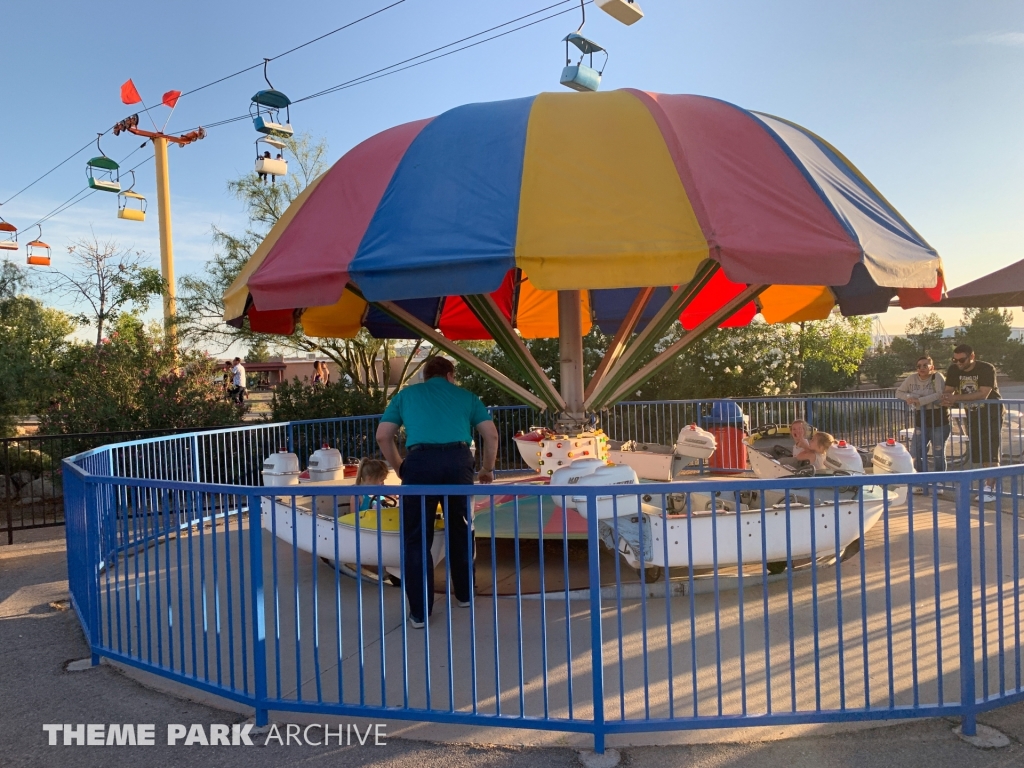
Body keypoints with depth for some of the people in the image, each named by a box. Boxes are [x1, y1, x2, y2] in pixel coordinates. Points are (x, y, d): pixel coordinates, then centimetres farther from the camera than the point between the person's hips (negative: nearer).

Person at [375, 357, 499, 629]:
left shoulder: (406, 394, 22)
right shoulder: (466, 396, 22)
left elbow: (382, 436, 16)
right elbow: (491, 435, 15)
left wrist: (399, 468, 26)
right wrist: (488, 469, 27)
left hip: (419, 461, -1)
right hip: (458, 460, 1)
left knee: (417, 538, 8)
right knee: (460, 529, 20)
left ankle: (419, 611, 11)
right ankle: (465, 594, 33)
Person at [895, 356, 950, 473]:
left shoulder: (937, 377, -9)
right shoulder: (912, 378, 3)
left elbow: (940, 394, -24)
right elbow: (899, 392, 8)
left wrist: (919, 400, -28)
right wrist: (908, 397, -13)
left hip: (939, 421, -4)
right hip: (921, 422, 4)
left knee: (938, 454, 4)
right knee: (915, 454, 0)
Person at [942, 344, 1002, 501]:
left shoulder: (986, 369, -21)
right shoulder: (954, 370, -5)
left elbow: (983, 394, -31)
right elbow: (948, 391, -7)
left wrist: (957, 397, -37)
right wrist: (947, 399, -31)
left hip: (991, 413, -6)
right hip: (972, 414, 6)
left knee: (990, 451, -10)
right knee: (976, 452, 9)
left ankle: (990, 488, -9)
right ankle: (991, 481, 21)